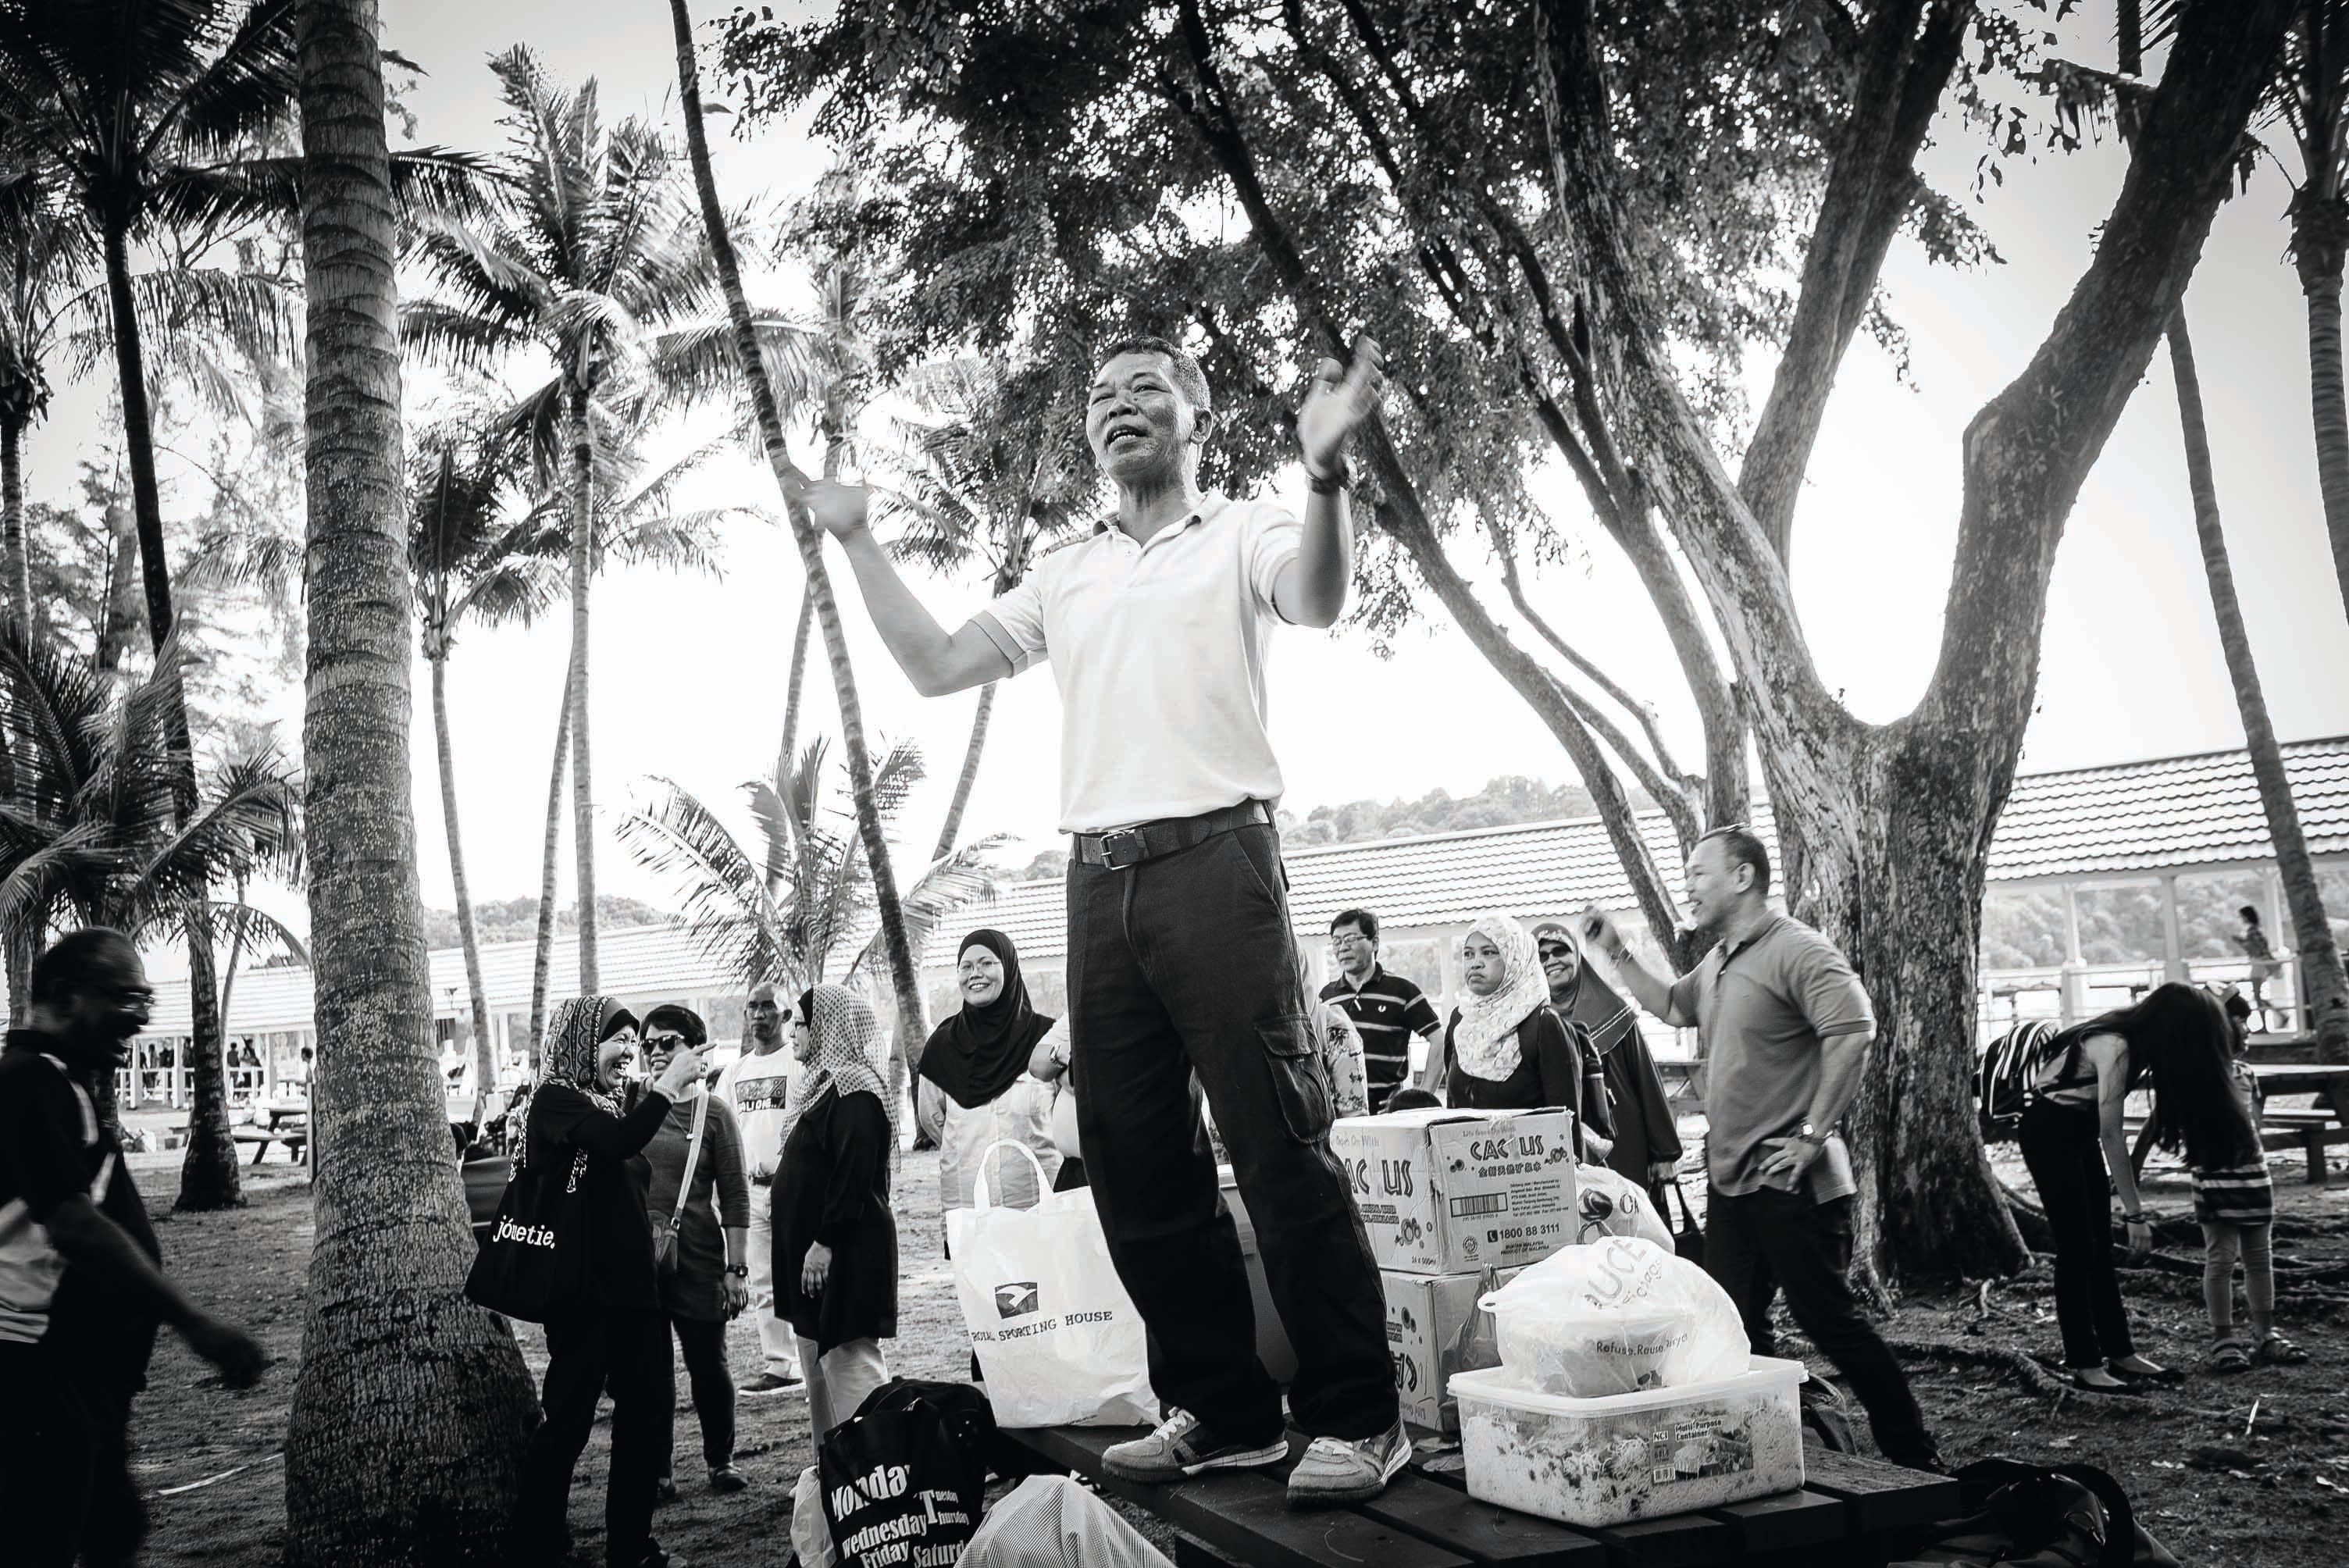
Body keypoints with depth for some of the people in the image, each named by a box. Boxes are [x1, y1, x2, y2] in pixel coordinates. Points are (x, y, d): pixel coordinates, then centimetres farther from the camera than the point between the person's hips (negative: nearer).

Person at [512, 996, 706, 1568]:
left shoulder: (609, 1103, 16)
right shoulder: (557, 1098, -10)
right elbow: (619, 1142, -29)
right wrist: (669, 1084, -22)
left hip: (630, 1286, 9)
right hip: (583, 1291, -9)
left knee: (646, 1408, 12)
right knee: (568, 1418, -3)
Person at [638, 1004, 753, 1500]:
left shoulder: (714, 1113, -1)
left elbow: (735, 1197, -1)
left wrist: (737, 1268, -5)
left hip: (698, 1258, -1)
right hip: (636, 1258, 2)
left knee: (708, 1363, 7)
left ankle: (721, 1460, 25)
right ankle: (658, 1471, 17)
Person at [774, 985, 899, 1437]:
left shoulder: (855, 1091, -15)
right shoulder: (824, 1083, 16)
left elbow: (853, 1172, -23)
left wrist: (825, 1242, -24)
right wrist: (808, 1243, 17)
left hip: (845, 1252, -11)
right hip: (810, 1242, 11)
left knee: (847, 1358, -8)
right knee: (818, 1361, 15)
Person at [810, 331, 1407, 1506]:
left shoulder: (1241, 535, 7)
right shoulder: (1064, 575, 21)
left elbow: (1318, 602, -15)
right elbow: (935, 666, 18)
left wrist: (1324, 470, -33)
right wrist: (857, 543, 14)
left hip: (1214, 859, -5)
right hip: (1099, 879, 6)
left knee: (1281, 1149, -8)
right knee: (1137, 1171, 7)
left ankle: (1357, 1418, 3)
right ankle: (1223, 1413, 19)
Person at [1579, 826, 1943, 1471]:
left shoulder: (1795, 951, -15)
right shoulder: (1718, 962, 15)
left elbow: (1853, 1031, -26)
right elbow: (1672, 1006, 32)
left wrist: (1813, 1135, -24)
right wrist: (1615, 953, 22)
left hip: (1790, 1182, -9)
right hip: (1731, 1180, 9)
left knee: (1829, 1320, -3)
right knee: (1735, 1326, 13)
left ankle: (1915, 1458, 10)